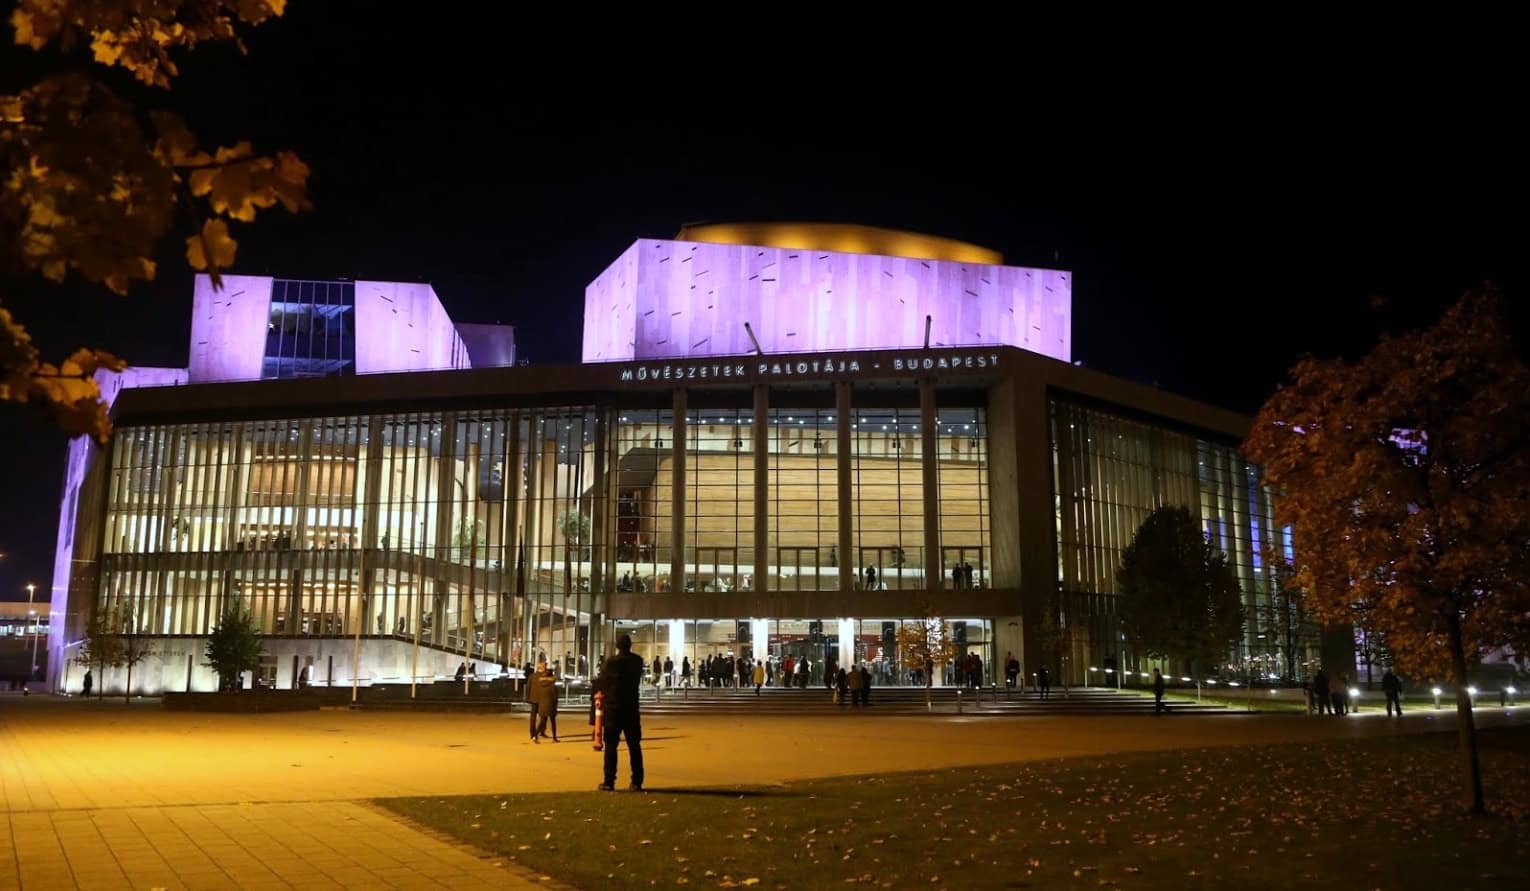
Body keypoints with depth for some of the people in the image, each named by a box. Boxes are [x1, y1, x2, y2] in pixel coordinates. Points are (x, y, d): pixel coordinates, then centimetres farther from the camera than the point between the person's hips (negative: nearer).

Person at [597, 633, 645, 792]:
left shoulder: (611, 662, -9)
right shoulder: (637, 661, 1)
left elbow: (602, 683, -1)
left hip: (613, 708, -2)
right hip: (632, 709, 2)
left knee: (611, 745, 3)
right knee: (634, 746, 7)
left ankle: (609, 781, 0)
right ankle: (637, 782, 5)